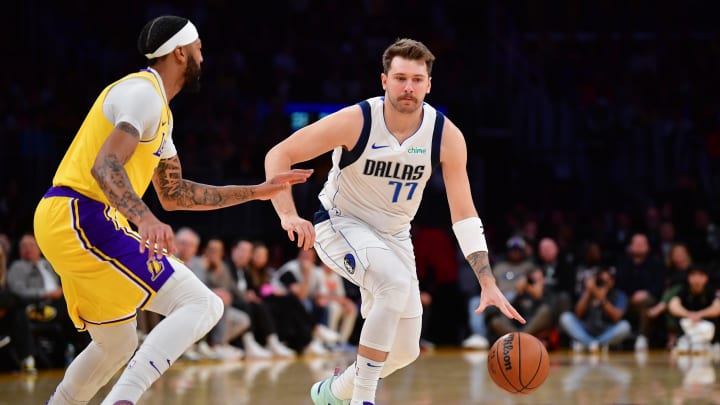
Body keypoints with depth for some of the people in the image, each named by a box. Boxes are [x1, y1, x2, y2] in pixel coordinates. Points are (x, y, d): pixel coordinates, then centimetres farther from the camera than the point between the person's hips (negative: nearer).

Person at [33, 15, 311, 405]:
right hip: (86, 218, -10)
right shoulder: (143, 92, -9)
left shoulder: (159, 110, 23)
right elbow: (105, 167, -23)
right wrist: (145, 219, -39)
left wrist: (256, 191, 26)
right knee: (202, 305, -15)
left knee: (116, 346, 23)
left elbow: (174, 193, 28)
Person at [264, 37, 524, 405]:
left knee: (405, 350, 6)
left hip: (393, 235, 5)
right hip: (340, 225, -5)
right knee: (397, 282, -35)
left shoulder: (447, 136, -16)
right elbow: (278, 155, -19)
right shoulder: (355, 121, -25)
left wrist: (488, 284, -19)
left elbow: (464, 215, -12)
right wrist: (289, 216, -34)